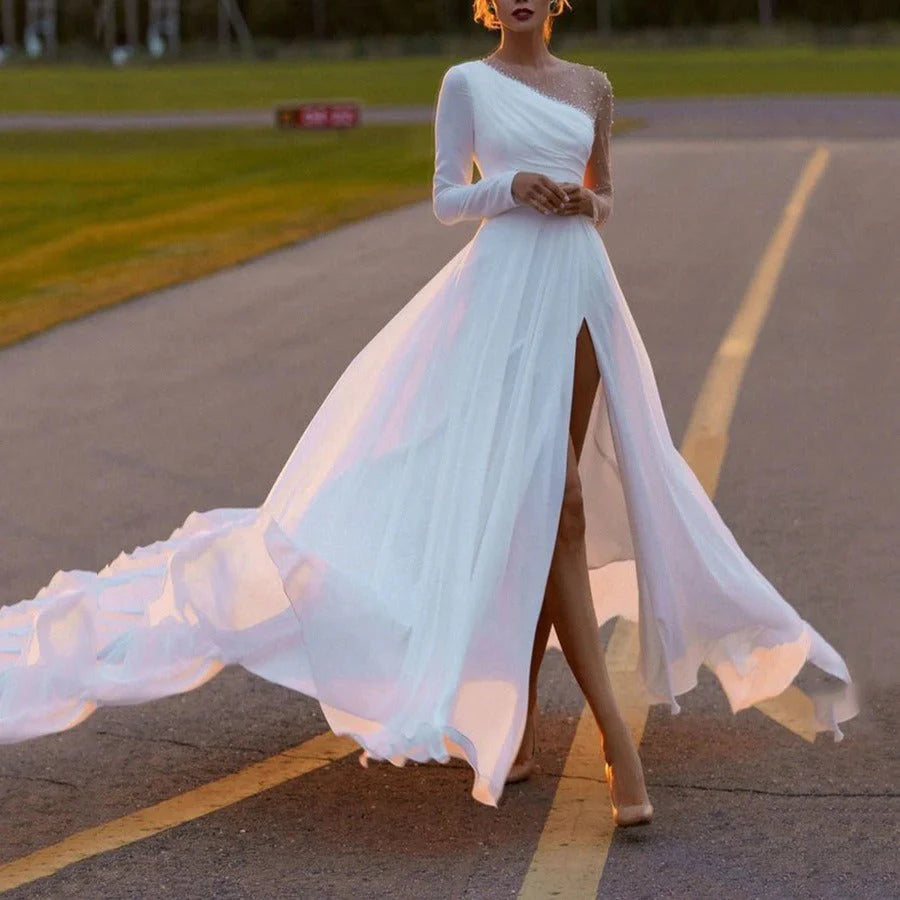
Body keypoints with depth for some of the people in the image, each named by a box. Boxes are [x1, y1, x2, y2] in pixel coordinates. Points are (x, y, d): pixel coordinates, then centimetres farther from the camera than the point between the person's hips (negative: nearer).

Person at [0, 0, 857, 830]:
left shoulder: (591, 86, 12)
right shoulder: (466, 83, 2)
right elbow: (446, 198, 3)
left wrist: (592, 207, -2)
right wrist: (514, 187, -15)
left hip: (582, 290, 4)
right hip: (506, 293, -4)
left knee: (552, 507, 4)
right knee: (552, 504, -10)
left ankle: (518, 719, 13)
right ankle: (616, 741, -11)